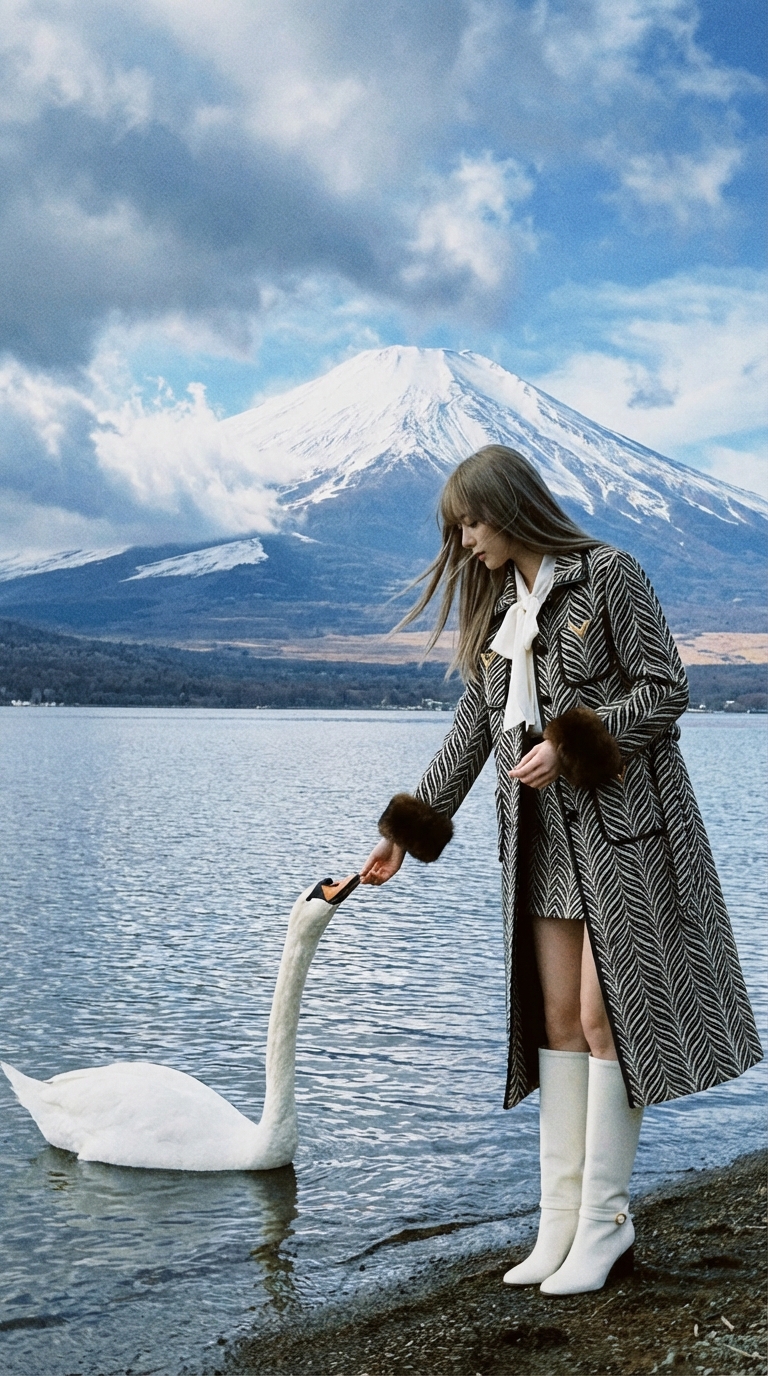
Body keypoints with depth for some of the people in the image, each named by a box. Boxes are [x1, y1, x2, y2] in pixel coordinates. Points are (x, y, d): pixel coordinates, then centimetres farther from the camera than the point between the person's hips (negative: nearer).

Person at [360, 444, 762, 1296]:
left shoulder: (606, 576, -6)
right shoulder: (496, 606, 15)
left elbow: (665, 689, -9)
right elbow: (471, 730, 17)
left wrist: (571, 747, -18)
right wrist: (406, 831, 14)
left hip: (619, 819, -6)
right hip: (542, 833, 7)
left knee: (606, 1014, -6)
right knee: (556, 1018, 5)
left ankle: (605, 1218, 4)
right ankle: (559, 1218, 9)